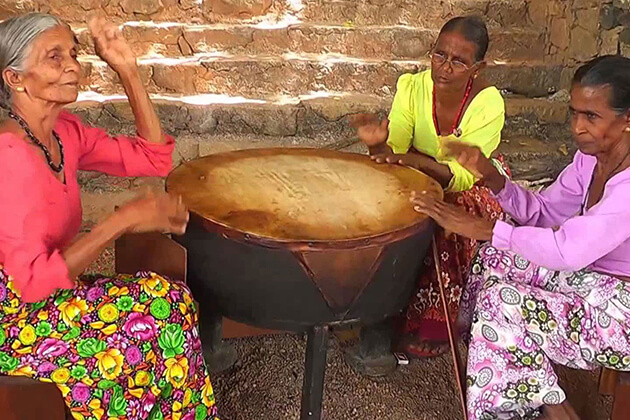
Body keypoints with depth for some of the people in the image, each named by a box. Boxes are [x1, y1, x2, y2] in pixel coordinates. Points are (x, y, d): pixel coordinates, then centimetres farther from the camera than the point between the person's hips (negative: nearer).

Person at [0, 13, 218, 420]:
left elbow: (154, 158, 2)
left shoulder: (66, 132, 0)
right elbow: (33, 282, -28)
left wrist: (129, 70, -4)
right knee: (155, 322, -15)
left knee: (170, 301, -6)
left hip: (46, 293, 8)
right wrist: (125, 220, -33)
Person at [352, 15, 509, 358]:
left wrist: (412, 159, -45)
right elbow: (394, 152, -16)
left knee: (446, 231, -30)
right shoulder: (413, 86, -12)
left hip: (471, 190, -2)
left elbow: (462, 176, -29)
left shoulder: (489, 103, -21)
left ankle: (428, 331, -9)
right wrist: (378, 144, -40)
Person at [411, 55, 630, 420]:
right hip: (595, 277, 9)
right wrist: (492, 176, -15)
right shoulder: (591, 156, -1)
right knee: (497, 257, -2)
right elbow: (544, 211, 2)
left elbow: (568, 249, -34)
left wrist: (481, 227, -31)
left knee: (502, 304, -20)